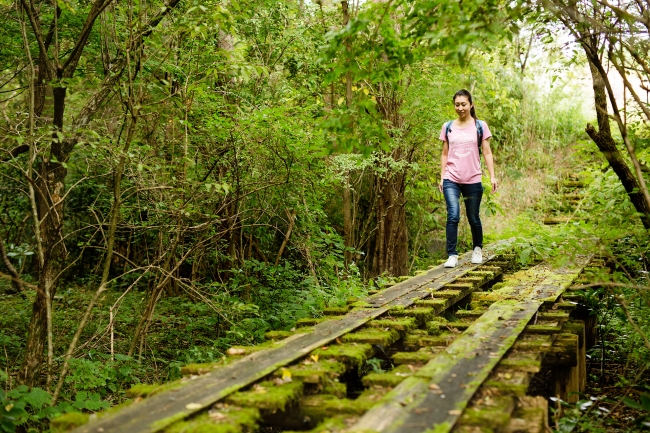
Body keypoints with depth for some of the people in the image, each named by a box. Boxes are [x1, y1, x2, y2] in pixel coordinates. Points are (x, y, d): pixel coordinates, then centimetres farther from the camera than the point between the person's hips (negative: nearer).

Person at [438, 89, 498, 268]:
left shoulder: (480, 126, 2)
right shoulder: (448, 127, 6)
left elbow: (487, 152, 2)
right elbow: (445, 154, 10)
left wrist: (492, 176, -4)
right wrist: (441, 177, 5)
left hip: (473, 180, 0)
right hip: (451, 180, 0)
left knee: (474, 218, 10)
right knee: (453, 216, -15)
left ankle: (477, 249, 34)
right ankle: (452, 255, -10)